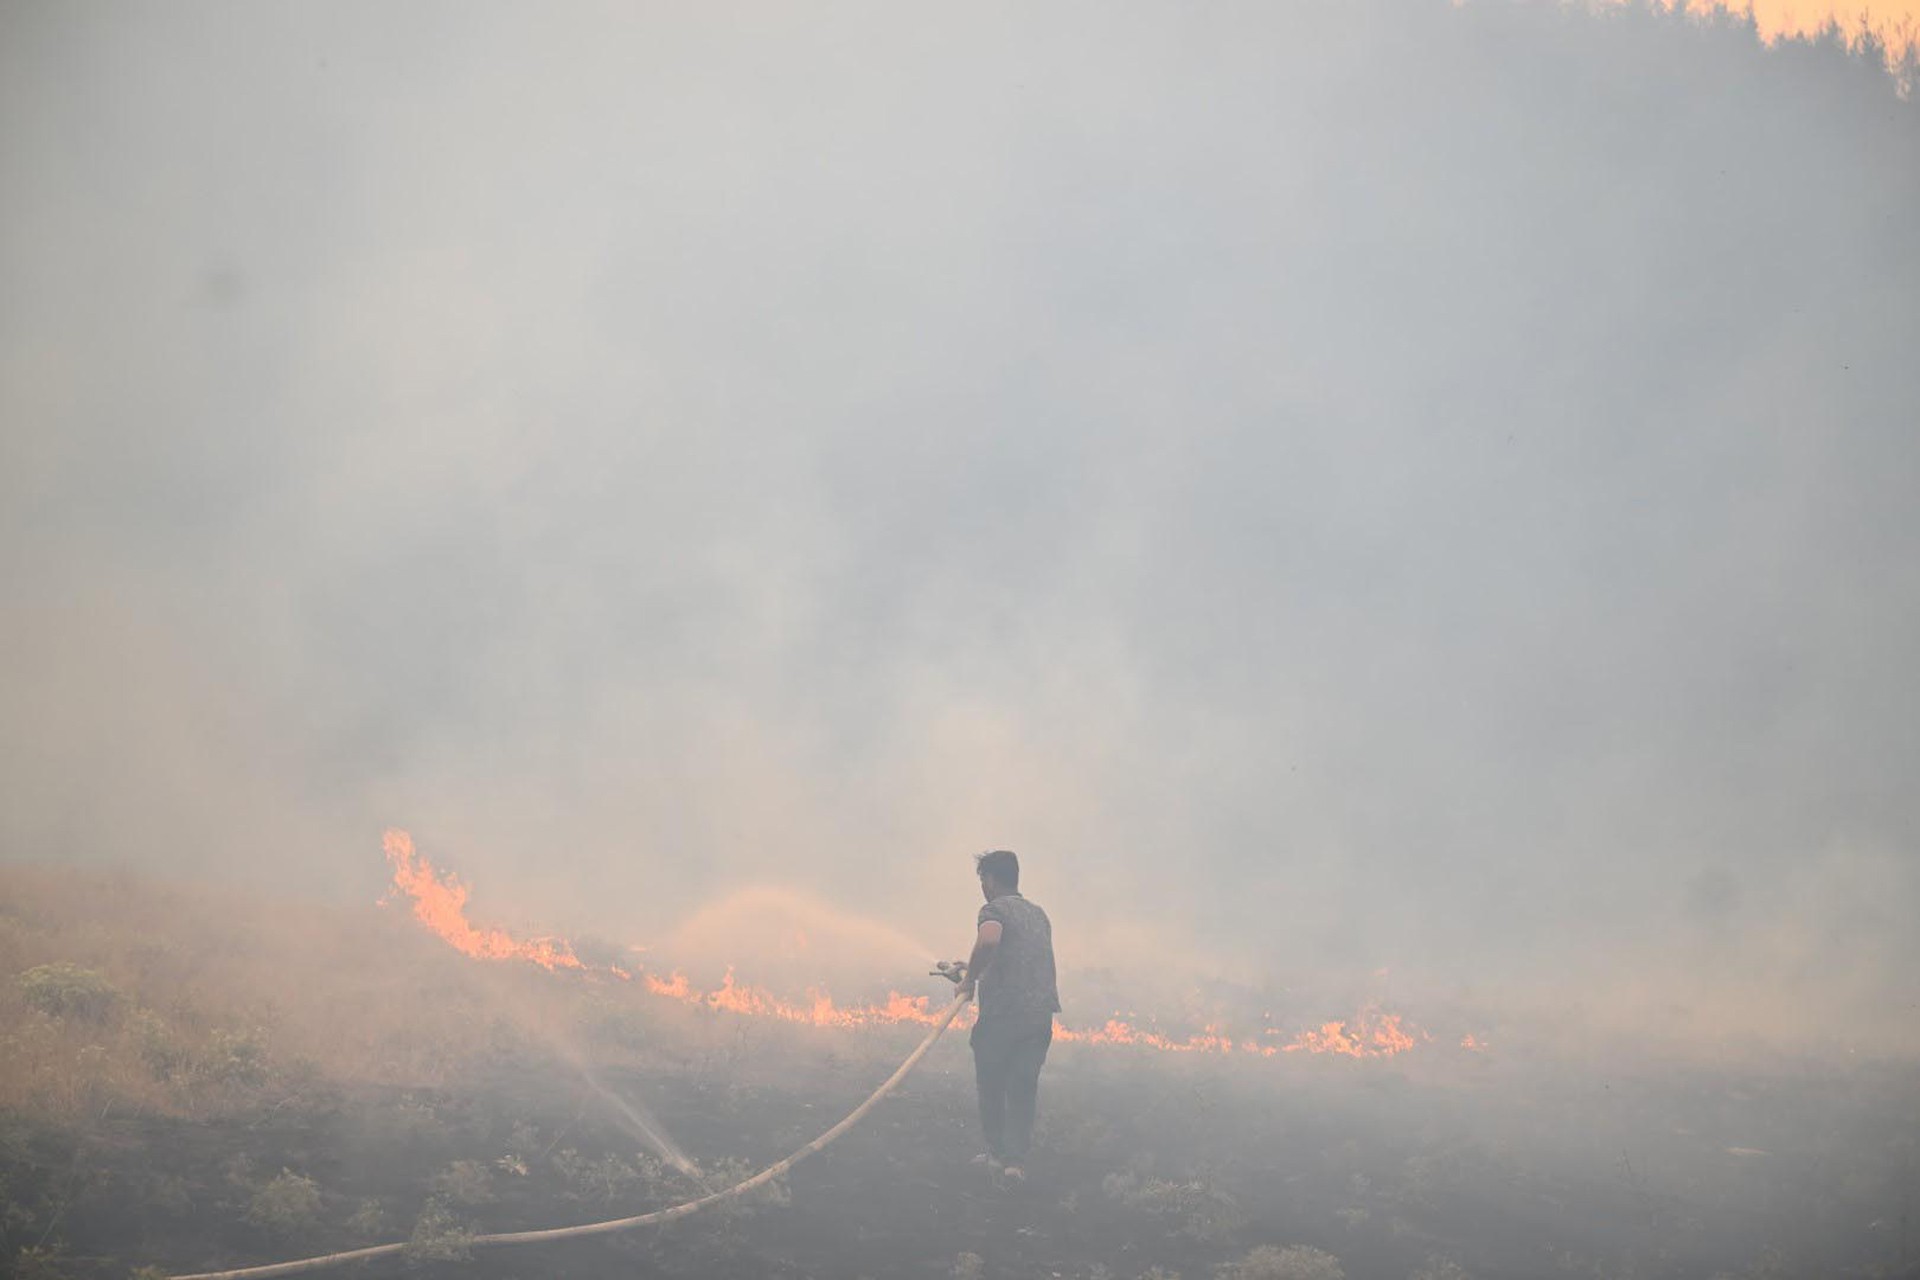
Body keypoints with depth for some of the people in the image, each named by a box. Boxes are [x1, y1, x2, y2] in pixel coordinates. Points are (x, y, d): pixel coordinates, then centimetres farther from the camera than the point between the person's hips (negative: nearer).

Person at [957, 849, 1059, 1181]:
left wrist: (970, 979, -13)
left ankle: (997, 1150, 18)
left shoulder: (995, 909, -4)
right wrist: (979, 972, 36)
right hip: (1041, 1013, 6)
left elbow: (989, 939, -26)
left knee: (990, 1084, 12)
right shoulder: (1038, 914, 20)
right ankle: (1016, 1160, -1)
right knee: (1023, 1088, 6)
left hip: (1002, 1011, -6)